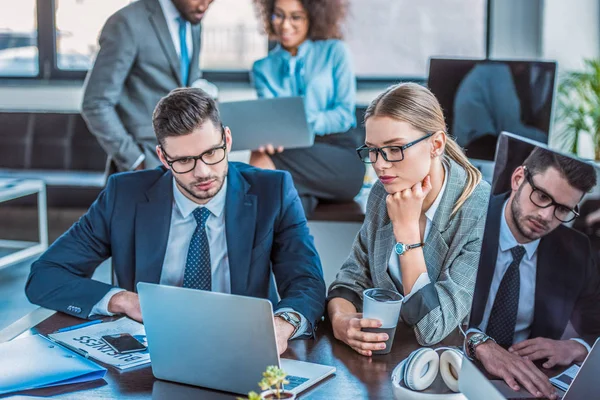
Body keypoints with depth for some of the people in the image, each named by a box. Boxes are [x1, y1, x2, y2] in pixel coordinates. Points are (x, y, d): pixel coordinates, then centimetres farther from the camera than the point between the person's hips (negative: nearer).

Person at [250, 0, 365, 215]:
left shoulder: (335, 52, 9)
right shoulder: (262, 68, 17)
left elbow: (345, 114, 1)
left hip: (338, 155, -2)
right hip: (294, 153, 2)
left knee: (261, 160, -32)